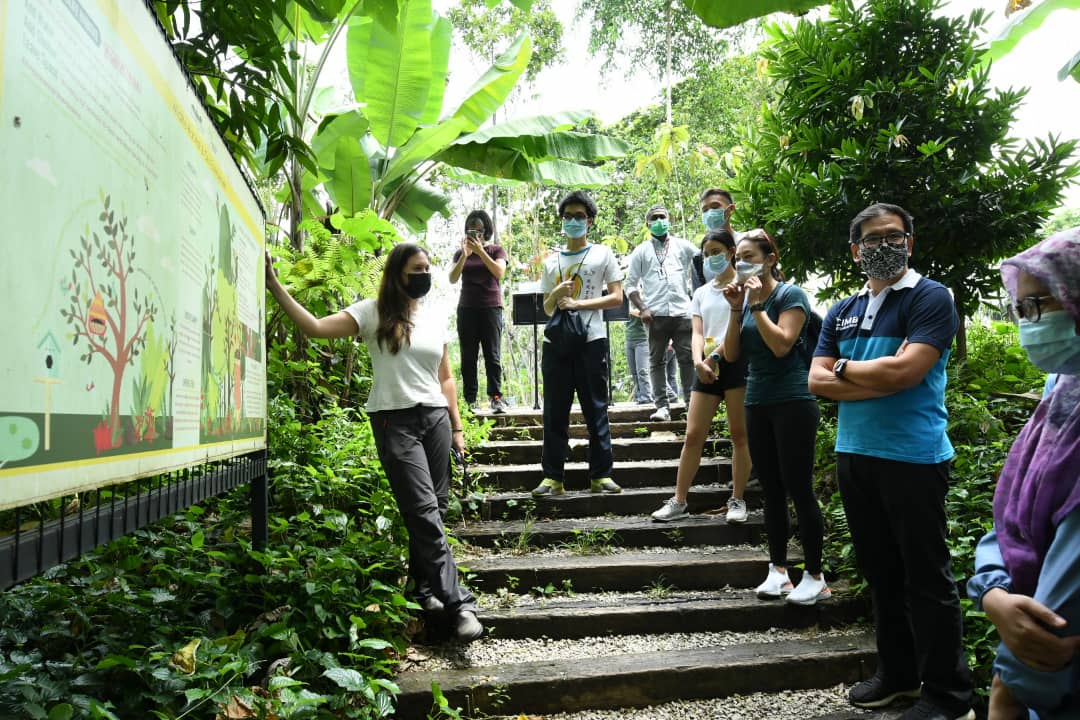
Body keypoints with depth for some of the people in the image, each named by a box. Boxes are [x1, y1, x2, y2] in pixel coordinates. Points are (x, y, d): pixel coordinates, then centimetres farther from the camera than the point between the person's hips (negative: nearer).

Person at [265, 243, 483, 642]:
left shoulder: (436, 316, 13)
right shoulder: (373, 312, 0)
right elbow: (316, 327, -11)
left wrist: (456, 428, 14)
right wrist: (275, 286, -18)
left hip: (435, 417, 5)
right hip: (395, 421, -4)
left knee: (434, 509, 7)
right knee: (424, 512, -9)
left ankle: (425, 587, 26)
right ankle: (458, 602, -7)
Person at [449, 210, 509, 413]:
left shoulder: (496, 250, 7)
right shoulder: (460, 253, 12)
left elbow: (499, 273, -11)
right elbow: (452, 278, -1)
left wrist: (480, 251, -16)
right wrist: (464, 255, -13)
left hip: (491, 307, -2)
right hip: (466, 308, 2)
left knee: (492, 355, -5)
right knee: (468, 356, -1)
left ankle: (496, 398, -4)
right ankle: (470, 400, 0)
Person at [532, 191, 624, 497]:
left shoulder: (602, 254, 6)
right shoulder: (552, 261, 16)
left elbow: (617, 297, -1)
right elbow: (547, 309, 17)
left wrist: (578, 303, -12)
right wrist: (556, 294, -6)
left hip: (591, 341, -3)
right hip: (556, 342, 3)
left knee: (596, 410, 1)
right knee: (554, 412, 3)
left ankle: (601, 475, 8)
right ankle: (552, 477, 8)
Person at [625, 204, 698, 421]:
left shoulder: (682, 246, 12)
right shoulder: (641, 251, 9)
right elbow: (631, 283, 7)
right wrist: (642, 309, -4)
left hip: (682, 312, 1)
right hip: (656, 314, 0)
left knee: (687, 358, 1)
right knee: (656, 361, 1)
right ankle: (661, 406, 4)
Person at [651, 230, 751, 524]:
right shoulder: (701, 293, 18)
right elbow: (697, 333, 6)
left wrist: (715, 354, -20)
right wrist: (699, 361, -13)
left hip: (736, 363, -4)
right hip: (707, 367, 5)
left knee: (739, 434, 0)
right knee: (693, 435, 2)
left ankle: (737, 500, 11)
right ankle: (679, 501, 8)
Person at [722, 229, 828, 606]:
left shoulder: (790, 295, -6)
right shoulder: (745, 299, 12)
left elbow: (781, 345, -19)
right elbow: (731, 355, 4)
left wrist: (756, 305, -15)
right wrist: (736, 309, -4)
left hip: (793, 404, -6)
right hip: (757, 404, 6)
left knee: (798, 489, -4)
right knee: (771, 490, 10)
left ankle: (815, 577, 6)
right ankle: (778, 570, 18)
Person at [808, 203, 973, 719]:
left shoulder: (930, 298, -5)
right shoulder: (841, 313, 13)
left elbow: (905, 370, -18)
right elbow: (817, 381, 3)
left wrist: (844, 368, -3)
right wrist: (882, 382, -11)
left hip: (914, 458, -6)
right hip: (854, 455, 6)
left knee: (927, 578, 3)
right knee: (879, 572, 16)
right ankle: (897, 672, 31)